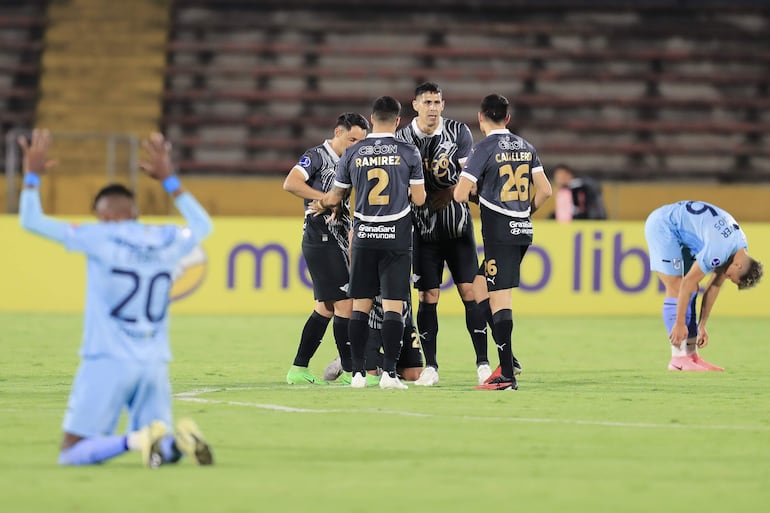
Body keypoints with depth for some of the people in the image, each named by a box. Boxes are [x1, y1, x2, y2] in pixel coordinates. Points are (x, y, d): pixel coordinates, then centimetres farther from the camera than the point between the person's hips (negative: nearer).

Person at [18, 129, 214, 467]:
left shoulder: (100, 237, -5)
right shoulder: (167, 241, 8)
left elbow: (31, 221, 1)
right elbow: (202, 225, 33)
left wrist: (32, 175, 16)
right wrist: (169, 180, 39)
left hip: (107, 362, -4)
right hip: (154, 364, 4)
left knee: (72, 454, 0)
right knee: (165, 451, 16)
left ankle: (135, 440, -27)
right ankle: (180, 440, -20)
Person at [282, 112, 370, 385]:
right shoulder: (318, 156, -8)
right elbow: (291, 183, -21)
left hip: (337, 239, 9)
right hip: (321, 238, -9)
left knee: (326, 307, 12)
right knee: (345, 303, -10)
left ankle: (298, 369, 17)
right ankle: (350, 372, -7)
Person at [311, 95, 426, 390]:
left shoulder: (353, 153, 1)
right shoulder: (408, 153, -4)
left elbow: (335, 197, 10)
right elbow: (419, 199, -2)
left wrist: (322, 206, 33)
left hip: (364, 237, 2)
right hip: (397, 237, -2)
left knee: (360, 305, 7)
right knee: (393, 306, -3)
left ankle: (358, 372, 4)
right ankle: (389, 372, -10)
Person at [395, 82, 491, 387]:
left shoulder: (459, 132, 0)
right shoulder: (402, 139, -1)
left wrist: (446, 194, -20)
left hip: (458, 226, 0)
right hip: (424, 229, 0)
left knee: (470, 293, -4)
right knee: (427, 298, -1)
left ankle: (483, 363, -2)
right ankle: (430, 367, 6)